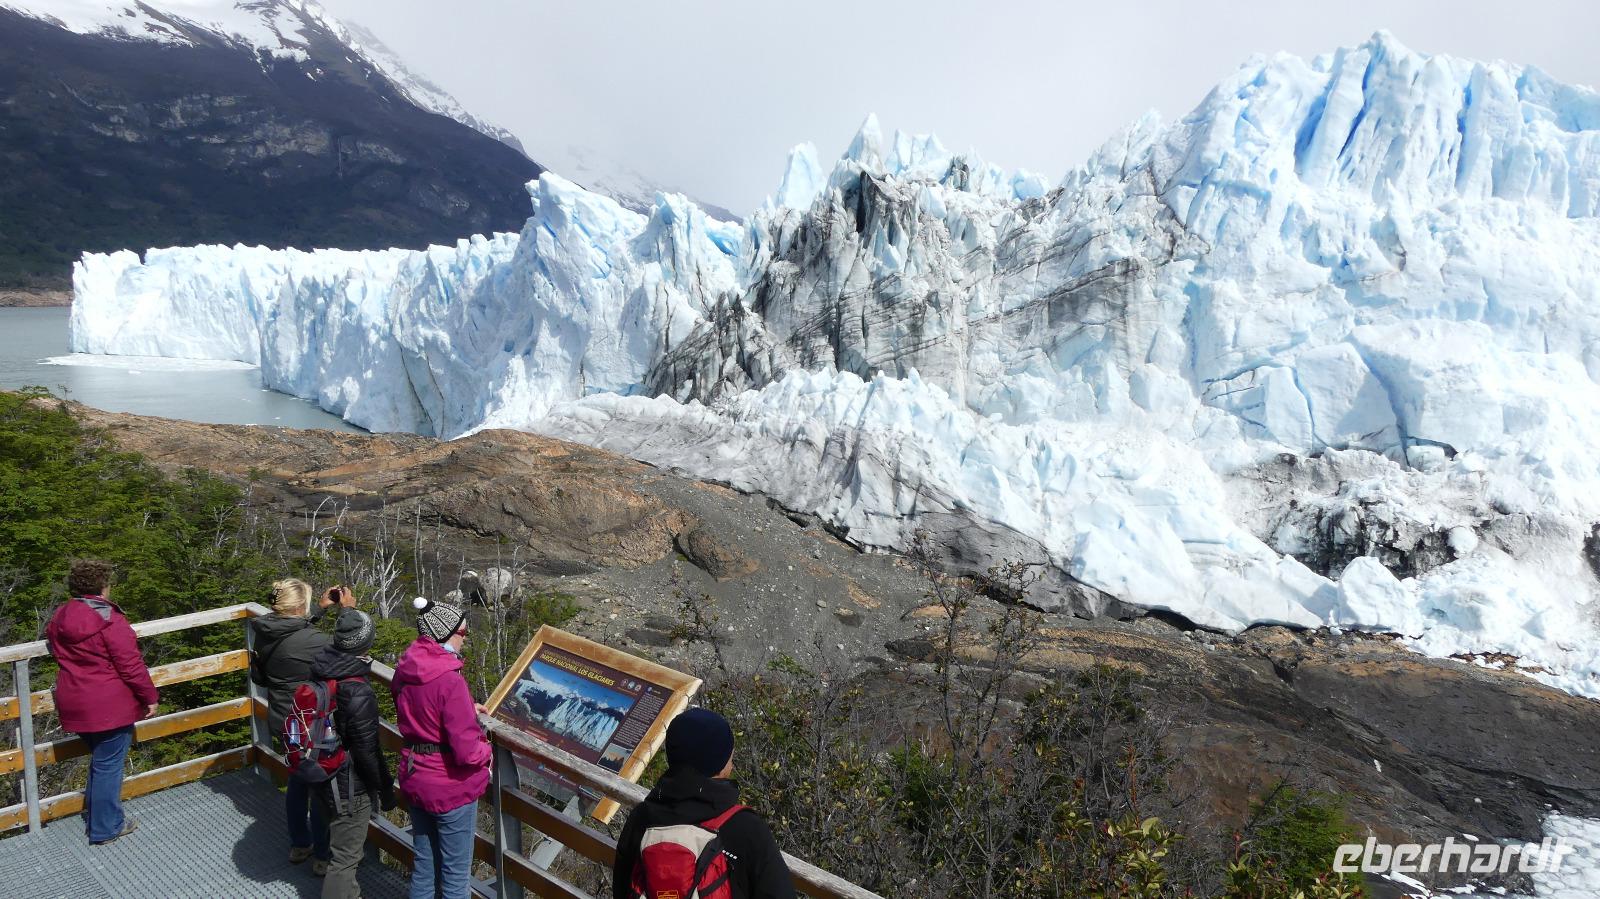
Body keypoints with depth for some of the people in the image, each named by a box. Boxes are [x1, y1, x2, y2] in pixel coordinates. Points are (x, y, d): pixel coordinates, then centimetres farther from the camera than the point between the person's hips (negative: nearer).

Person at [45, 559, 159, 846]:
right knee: (109, 765, 3)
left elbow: (58, 651, 23)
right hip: (110, 706, -8)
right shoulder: (108, 620, -19)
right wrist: (149, 697, -9)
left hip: (74, 705, 8)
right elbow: (131, 665, -18)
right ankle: (106, 828, 12)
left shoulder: (59, 618, 5)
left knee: (100, 759, 24)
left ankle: (93, 815, 33)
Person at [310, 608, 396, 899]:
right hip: (349, 786, -9)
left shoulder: (320, 671, -6)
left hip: (323, 774, 9)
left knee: (339, 837, 28)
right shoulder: (358, 693, -30)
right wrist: (385, 789, -9)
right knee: (345, 857, 6)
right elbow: (367, 751, -23)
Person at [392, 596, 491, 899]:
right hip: (451, 786, -7)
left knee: (425, 865, 23)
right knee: (456, 873, 11)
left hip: (415, 780, 7)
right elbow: (466, 751, -28)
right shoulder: (450, 680, -27)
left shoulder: (404, 670, -3)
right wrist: (487, 751, -8)